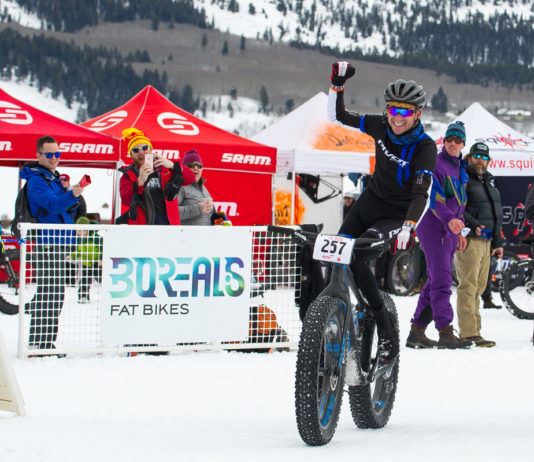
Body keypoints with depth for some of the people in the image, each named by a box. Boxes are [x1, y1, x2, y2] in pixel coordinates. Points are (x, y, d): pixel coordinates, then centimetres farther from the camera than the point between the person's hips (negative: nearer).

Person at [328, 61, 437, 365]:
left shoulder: (425, 148, -20)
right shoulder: (381, 127, -5)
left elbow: (422, 194, -29)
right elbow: (338, 117, 5)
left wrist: (409, 226, -44)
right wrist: (337, 85, -10)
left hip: (396, 215, -6)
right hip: (369, 203, 6)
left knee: (356, 260, -26)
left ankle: (387, 331, -18)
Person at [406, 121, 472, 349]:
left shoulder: (459, 168, 17)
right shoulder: (436, 164, -11)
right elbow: (435, 198, -22)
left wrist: (459, 231, 24)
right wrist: (450, 220, -36)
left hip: (449, 231, 9)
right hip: (434, 228, -9)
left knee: (435, 281, 9)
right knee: (442, 280, -13)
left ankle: (417, 332, 12)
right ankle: (445, 333, -16)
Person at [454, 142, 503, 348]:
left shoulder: (489, 182, 21)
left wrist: (497, 242, 25)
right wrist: (473, 225, -30)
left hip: (485, 241, 9)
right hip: (469, 240, -9)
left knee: (479, 286, 10)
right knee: (468, 285, -12)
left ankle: (473, 330, 15)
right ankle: (468, 334, -16)